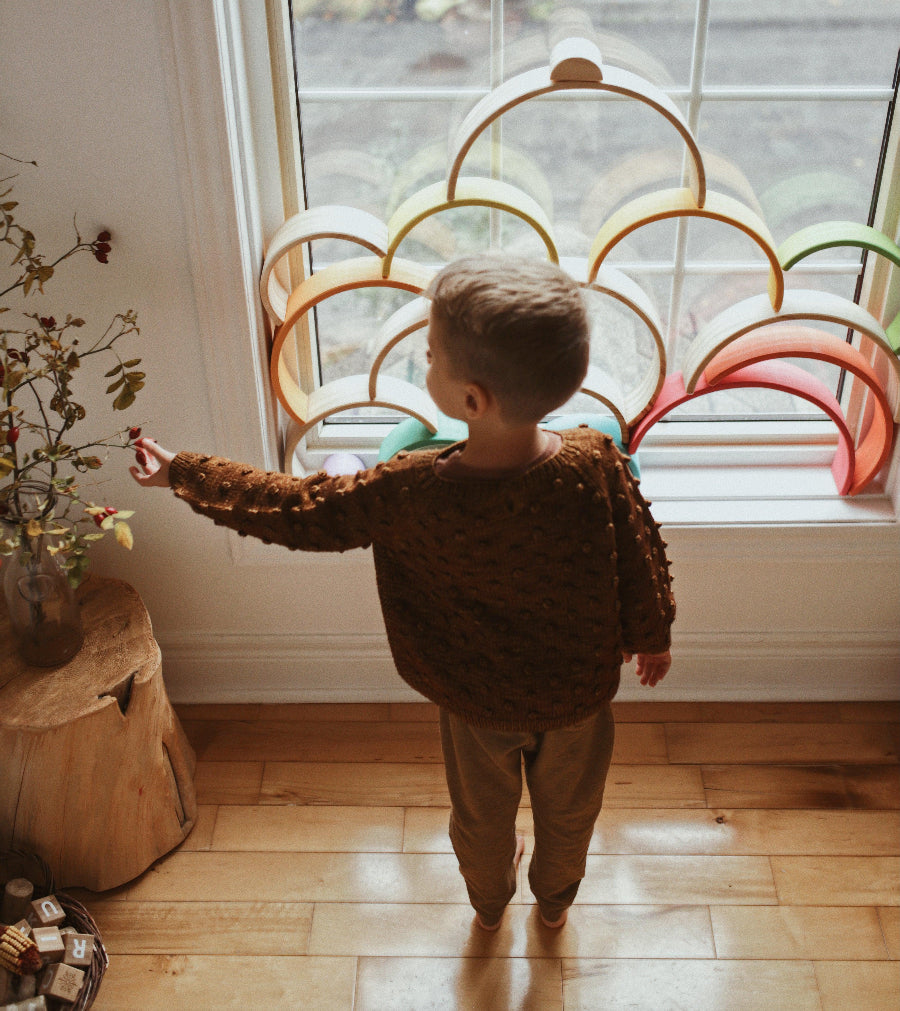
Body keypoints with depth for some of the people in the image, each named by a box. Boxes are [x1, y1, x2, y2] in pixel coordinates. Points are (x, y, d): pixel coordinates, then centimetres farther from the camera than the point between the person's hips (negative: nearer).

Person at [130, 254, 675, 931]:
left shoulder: (413, 494, -34)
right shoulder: (597, 463, -30)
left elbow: (297, 511, -20)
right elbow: (641, 558, -14)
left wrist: (181, 473, -6)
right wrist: (652, 636, 8)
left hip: (476, 701, -1)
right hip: (579, 692, 1)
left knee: (483, 811, 31)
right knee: (568, 808, 31)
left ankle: (490, 902, 60)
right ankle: (556, 898, 60)